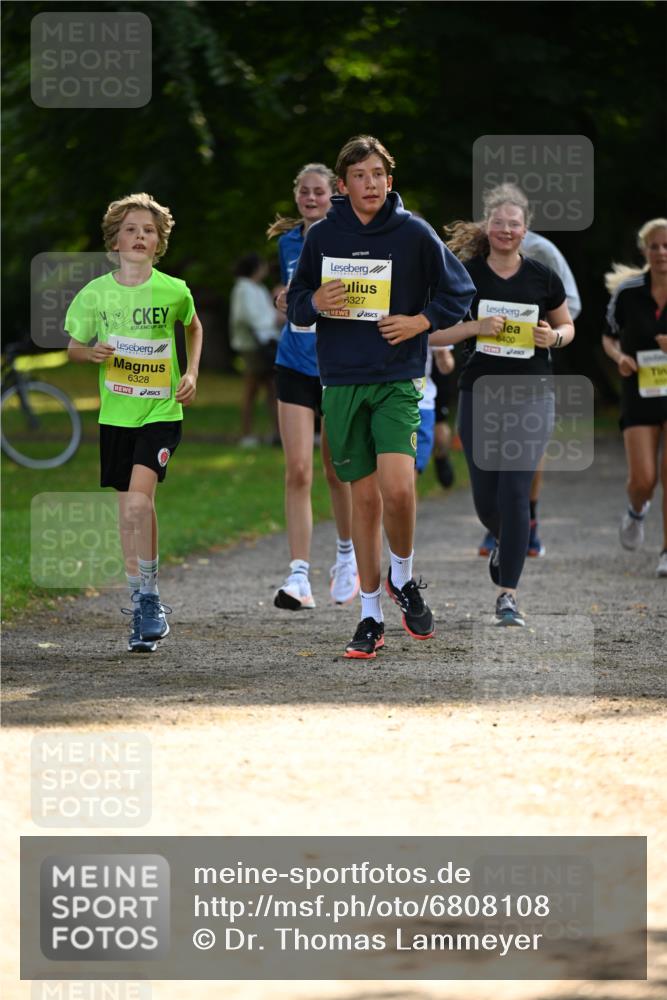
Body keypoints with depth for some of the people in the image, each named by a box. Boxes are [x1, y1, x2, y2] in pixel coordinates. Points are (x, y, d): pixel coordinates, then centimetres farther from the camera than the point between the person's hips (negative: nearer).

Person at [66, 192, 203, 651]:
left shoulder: (174, 291, -6)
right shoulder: (95, 293, -3)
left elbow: (194, 326, 16)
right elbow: (73, 346, 9)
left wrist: (192, 372, 4)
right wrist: (91, 352, -13)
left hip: (161, 411, -3)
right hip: (116, 413, 3)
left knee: (138, 501, -20)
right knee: (127, 510, 8)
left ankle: (150, 596, -8)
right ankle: (141, 604, 19)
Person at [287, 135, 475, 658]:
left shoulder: (414, 233, -1)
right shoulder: (323, 235, 5)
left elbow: (460, 291, 8)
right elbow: (296, 301, 14)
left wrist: (423, 321, -8)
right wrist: (315, 303, -8)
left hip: (398, 380, -2)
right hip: (341, 382, 2)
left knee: (397, 487, -19)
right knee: (364, 497, 5)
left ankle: (403, 577, 9)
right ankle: (371, 616, 15)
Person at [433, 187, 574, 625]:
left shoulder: (543, 277, 1)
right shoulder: (465, 275, -2)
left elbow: (567, 327, 14)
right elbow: (432, 332, -2)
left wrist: (554, 337, -8)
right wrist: (476, 327, -17)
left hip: (531, 395, -1)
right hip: (480, 395, 1)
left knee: (515, 493, -10)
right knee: (486, 498, 6)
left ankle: (508, 596, -6)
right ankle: (506, 543, 42)